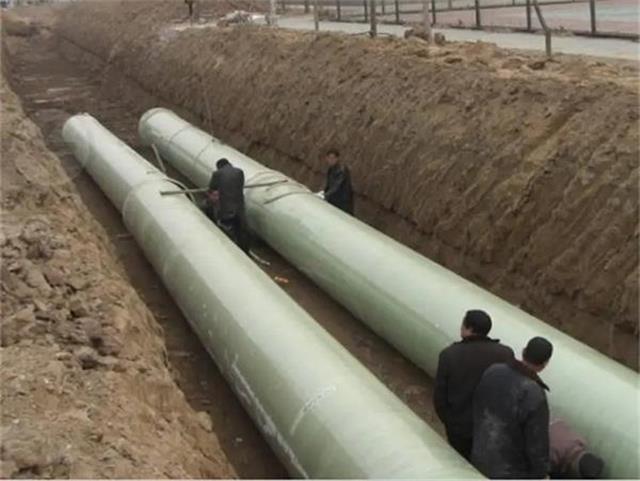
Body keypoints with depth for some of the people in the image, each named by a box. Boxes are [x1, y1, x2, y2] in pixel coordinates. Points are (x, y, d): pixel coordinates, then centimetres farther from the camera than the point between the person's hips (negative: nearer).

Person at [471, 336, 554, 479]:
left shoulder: (492, 372, -12)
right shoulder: (535, 397, -31)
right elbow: (537, 445, -22)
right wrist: (541, 474, -5)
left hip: (480, 458, 6)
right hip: (512, 471, -6)